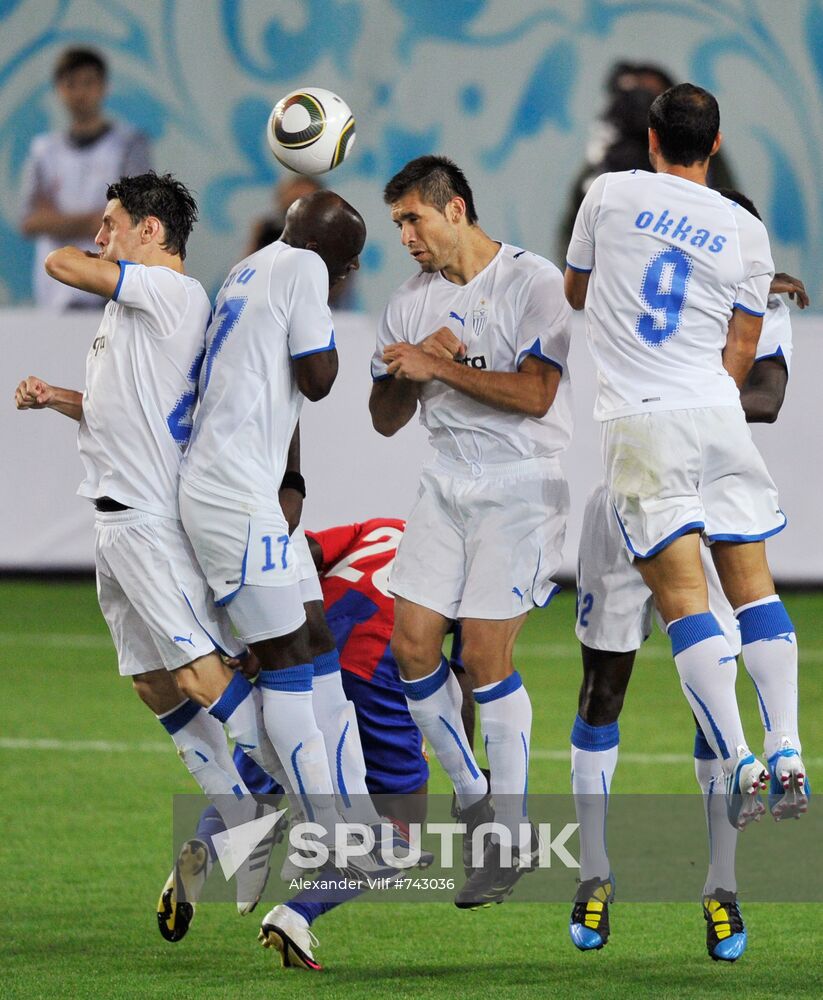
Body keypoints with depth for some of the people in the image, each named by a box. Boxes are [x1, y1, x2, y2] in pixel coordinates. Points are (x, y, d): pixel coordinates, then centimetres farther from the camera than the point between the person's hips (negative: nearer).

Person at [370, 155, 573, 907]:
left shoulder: (533, 282, -8)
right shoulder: (411, 303, 11)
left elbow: (534, 393, -19)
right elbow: (386, 418, 13)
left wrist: (439, 366, -16)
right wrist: (410, 371, -7)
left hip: (521, 484, -7)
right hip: (447, 484, 7)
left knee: (486, 654, -11)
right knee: (412, 642, -2)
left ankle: (512, 837, -1)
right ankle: (472, 800, 15)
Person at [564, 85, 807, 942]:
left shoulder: (608, 194, 4)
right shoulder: (746, 233, 7)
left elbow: (574, 291, 22)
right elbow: (740, 354, 12)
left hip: (636, 422, -2)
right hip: (716, 416, 2)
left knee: (681, 592, -7)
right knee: (752, 582, 9)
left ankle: (739, 763, -18)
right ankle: (787, 752, -3)